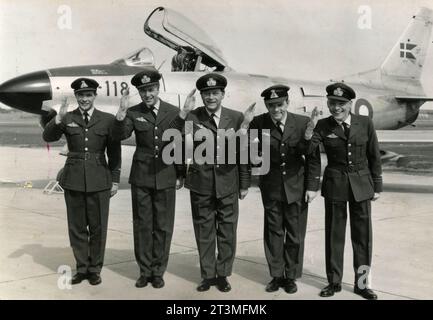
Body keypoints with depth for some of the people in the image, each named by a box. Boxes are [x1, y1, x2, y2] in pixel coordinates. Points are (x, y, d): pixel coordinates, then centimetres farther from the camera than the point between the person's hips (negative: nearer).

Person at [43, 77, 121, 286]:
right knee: (77, 227, 8)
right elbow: (48, 137, -9)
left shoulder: (107, 120, 2)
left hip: (99, 181, -1)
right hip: (73, 180, 1)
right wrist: (58, 119, -26)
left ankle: (95, 269, 19)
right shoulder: (67, 119, 5)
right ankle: (81, 268, 22)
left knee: (98, 227, 5)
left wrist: (115, 180, 1)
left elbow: (114, 153, 4)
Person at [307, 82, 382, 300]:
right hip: (334, 185, 0)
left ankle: (361, 283, 20)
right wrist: (308, 134, -31)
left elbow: (374, 156, 4)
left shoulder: (365, 123, -3)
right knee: (334, 235, 7)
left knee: (363, 236, 5)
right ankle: (334, 282, 21)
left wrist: (377, 186, 5)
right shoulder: (323, 126, -5)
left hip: (361, 185, 1)